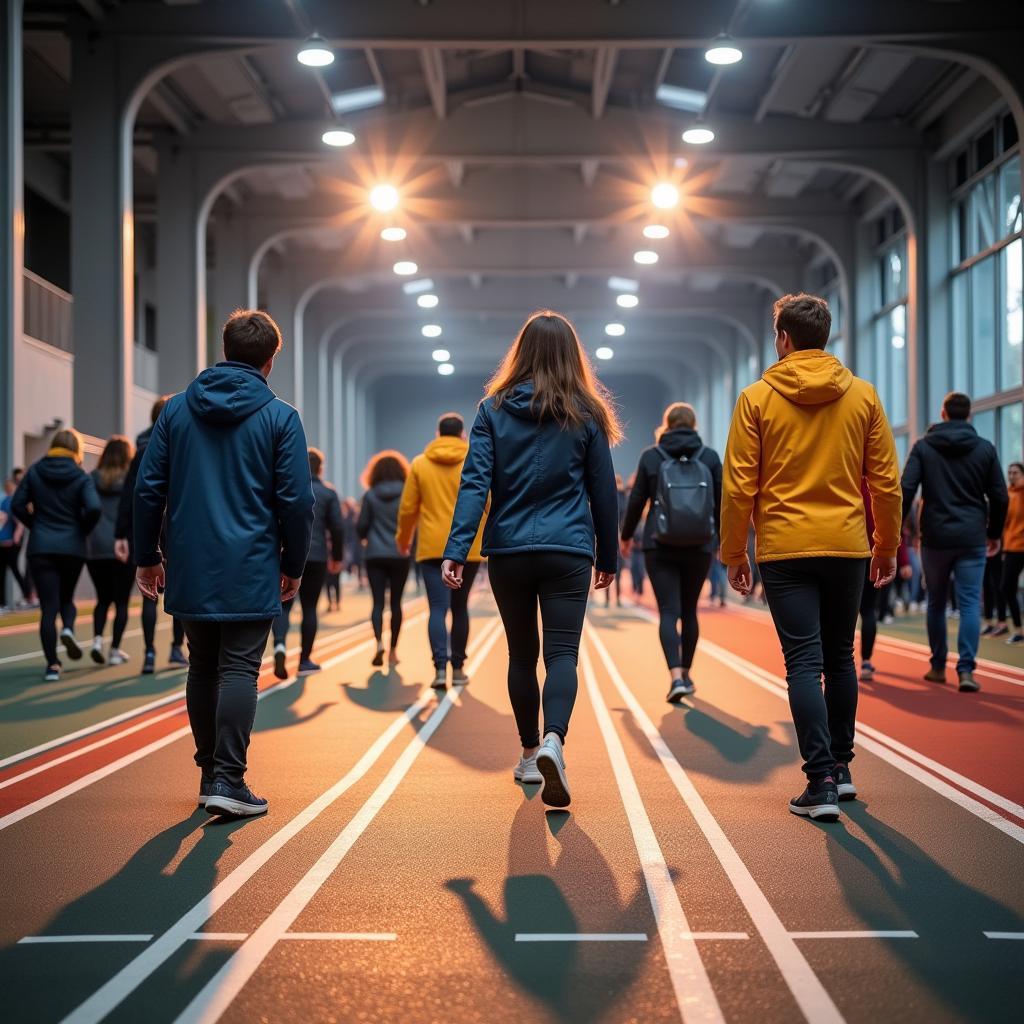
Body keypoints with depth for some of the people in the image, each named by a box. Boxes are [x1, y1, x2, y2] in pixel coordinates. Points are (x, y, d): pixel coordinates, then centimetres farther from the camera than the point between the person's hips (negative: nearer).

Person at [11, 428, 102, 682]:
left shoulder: (35, 471, 2)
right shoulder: (81, 477, -4)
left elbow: (17, 505, 0)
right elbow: (94, 508, -17)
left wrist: (35, 525, 12)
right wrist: (82, 530, 1)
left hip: (41, 547, 0)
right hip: (72, 547, 0)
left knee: (48, 606, 2)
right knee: (66, 597, 20)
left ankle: (53, 664, -4)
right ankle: (68, 628, -11)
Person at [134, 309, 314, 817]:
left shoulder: (176, 409, 5)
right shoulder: (280, 417, -4)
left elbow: (147, 488, 5)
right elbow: (296, 500, -5)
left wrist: (147, 557, 13)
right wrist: (294, 565, 6)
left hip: (189, 570, 4)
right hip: (250, 572, -4)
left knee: (202, 669, 14)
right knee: (239, 670, -2)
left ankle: (210, 773, 21)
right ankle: (228, 780, -7)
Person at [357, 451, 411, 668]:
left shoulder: (371, 495, -2)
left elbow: (361, 525, 0)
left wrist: (364, 538, 21)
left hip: (375, 555, 0)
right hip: (400, 555, 0)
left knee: (378, 601, 1)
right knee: (395, 602, 10)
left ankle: (379, 642, -21)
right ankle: (393, 650, 13)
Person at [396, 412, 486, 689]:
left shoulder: (420, 464, 4)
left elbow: (407, 507, 5)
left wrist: (403, 538, 20)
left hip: (432, 548, 0)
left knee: (438, 609, -3)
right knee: (460, 607, 14)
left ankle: (440, 667, -19)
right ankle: (457, 667, 20)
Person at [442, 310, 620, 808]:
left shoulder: (493, 410, 0)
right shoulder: (585, 415, 0)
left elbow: (474, 483, -8)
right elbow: (604, 492, 5)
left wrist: (456, 550, -11)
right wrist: (608, 556, 15)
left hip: (508, 552, 2)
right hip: (568, 552, -1)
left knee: (522, 654, 15)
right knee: (562, 652, -4)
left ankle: (530, 754, 25)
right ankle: (553, 740, -29)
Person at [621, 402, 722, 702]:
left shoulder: (651, 456, 0)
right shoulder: (710, 456, 2)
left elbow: (637, 500, 3)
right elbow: (720, 503, 3)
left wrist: (626, 536, 17)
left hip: (659, 547, -2)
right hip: (699, 548, 2)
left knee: (668, 612, -3)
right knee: (689, 611, 16)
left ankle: (676, 676, -20)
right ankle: (686, 674, 27)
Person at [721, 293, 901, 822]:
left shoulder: (757, 398, -3)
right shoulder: (862, 395, 3)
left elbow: (739, 485, -5)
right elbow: (887, 481, 4)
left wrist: (733, 552, 4)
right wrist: (887, 545, 15)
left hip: (784, 549, -3)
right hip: (847, 546, 3)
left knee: (804, 662, -1)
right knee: (839, 657, 17)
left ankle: (821, 783, -7)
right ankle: (841, 767, 25)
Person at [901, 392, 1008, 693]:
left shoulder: (923, 447, 1)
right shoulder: (985, 448, 4)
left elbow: (906, 490, -7)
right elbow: (1000, 496, 5)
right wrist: (994, 534, 17)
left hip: (935, 537, 0)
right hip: (972, 539, 0)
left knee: (936, 603, 14)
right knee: (970, 603, -1)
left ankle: (938, 667, 20)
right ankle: (966, 669, -12)